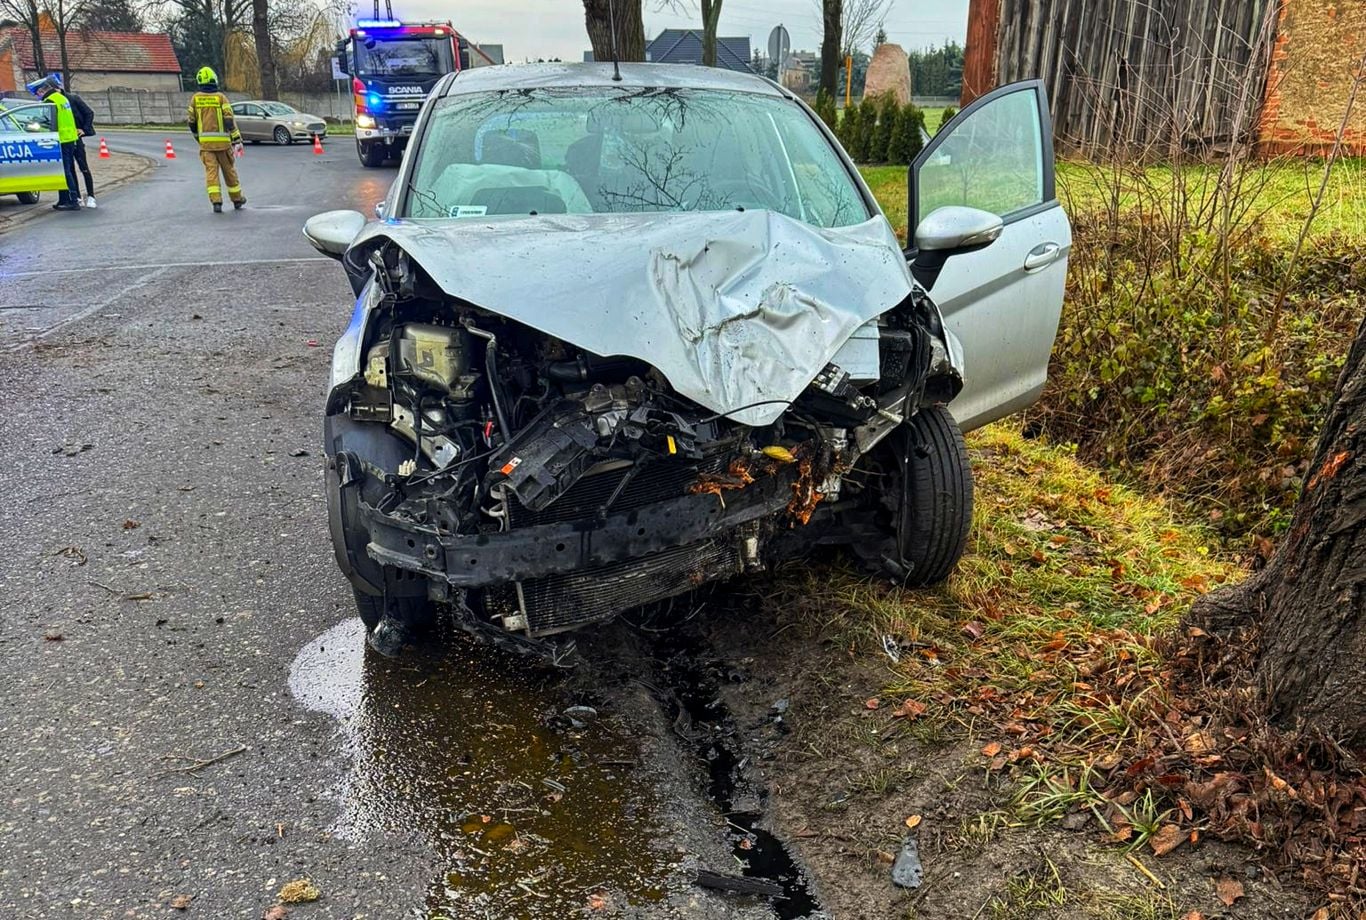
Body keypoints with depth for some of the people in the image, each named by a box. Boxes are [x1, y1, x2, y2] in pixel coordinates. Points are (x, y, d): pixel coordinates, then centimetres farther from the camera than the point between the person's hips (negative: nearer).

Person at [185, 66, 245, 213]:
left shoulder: (195, 98, 4)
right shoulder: (220, 97, -4)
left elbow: (191, 121, 8)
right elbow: (229, 120, -11)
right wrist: (237, 141, -9)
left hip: (205, 141, 1)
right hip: (222, 140, -1)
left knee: (211, 171, -1)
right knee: (229, 170, 11)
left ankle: (216, 202, -14)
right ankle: (237, 199, 22)